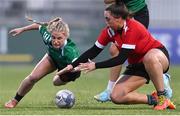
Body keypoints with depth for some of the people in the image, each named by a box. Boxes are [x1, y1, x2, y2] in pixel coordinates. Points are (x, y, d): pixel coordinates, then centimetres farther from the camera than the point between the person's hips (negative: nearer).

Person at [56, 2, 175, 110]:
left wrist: (95, 66, -27)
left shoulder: (132, 29, -29)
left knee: (150, 58, -45)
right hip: (136, 65, 7)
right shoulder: (109, 31, -8)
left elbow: (121, 59, -30)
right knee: (116, 97, -12)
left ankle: (163, 97, -29)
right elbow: (93, 51, -1)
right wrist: (72, 66, -8)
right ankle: (154, 100, -3)